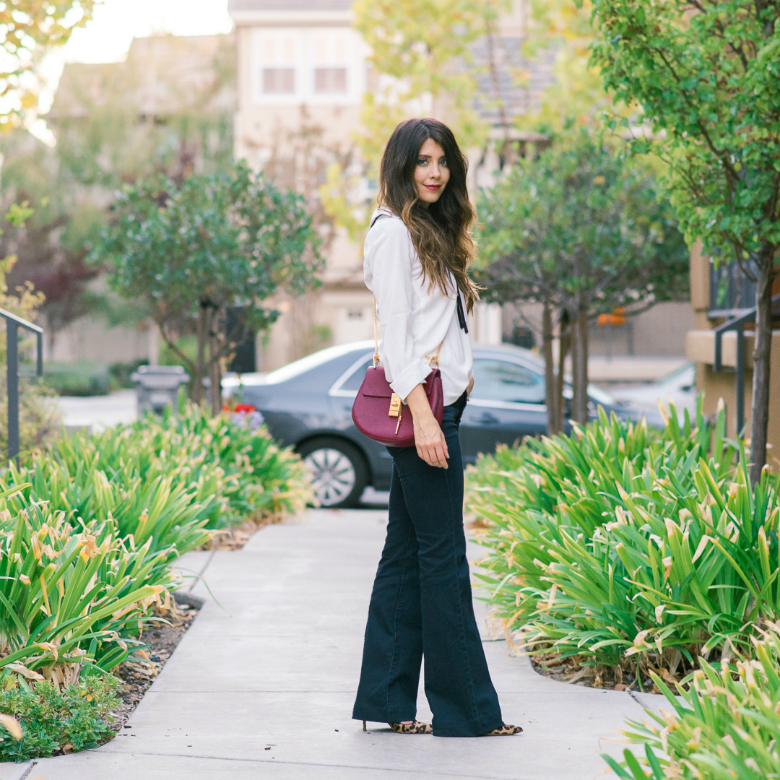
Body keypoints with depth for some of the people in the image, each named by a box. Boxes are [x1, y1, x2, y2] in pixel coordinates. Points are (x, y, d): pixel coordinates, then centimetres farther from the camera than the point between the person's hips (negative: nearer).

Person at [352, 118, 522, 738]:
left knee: (406, 551, 9)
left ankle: (386, 699, 12)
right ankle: (465, 707, -2)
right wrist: (421, 413, -22)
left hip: (440, 403, 9)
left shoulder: (433, 233, 21)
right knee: (443, 554, -6)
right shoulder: (394, 231, -8)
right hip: (419, 407, -9)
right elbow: (395, 331, -15)